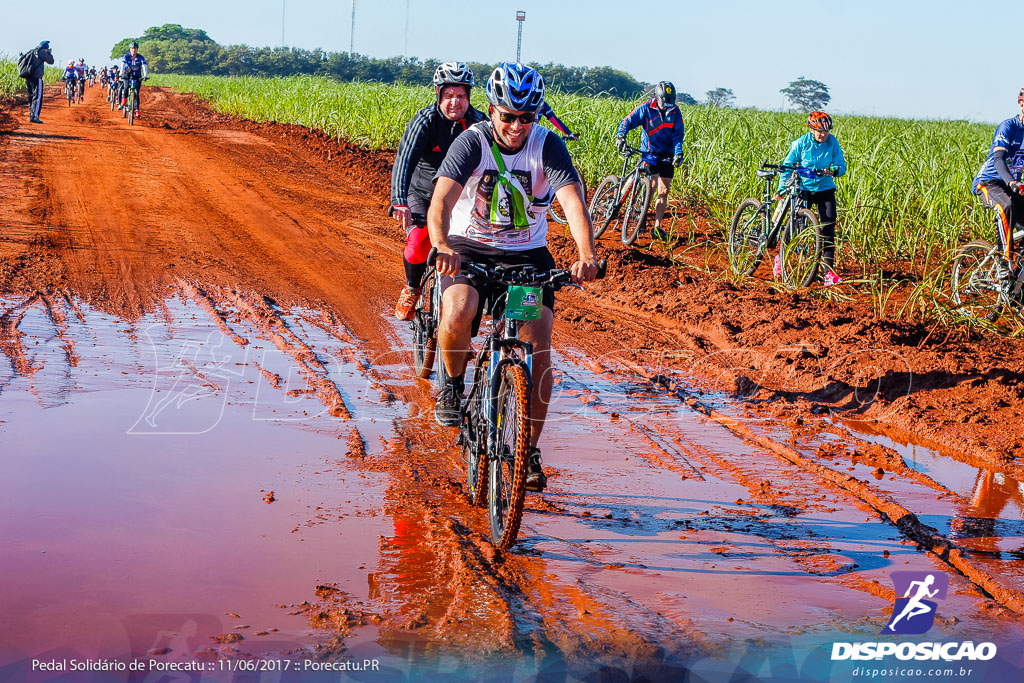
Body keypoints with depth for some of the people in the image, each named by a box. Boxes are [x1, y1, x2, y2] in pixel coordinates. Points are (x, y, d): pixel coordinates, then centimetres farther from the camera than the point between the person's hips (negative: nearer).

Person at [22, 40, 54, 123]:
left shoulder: (32, 51, 17)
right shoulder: (42, 52, -5)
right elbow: (51, 61, 2)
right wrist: (49, 53, 18)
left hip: (28, 77, 8)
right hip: (36, 77, -8)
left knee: (31, 97, 16)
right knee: (37, 97, -9)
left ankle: (31, 116, 20)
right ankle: (34, 117, -17)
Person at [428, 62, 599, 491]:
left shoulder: (547, 146, -11)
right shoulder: (472, 142, -14)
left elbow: (572, 200, -26)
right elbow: (440, 201, -28)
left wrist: (586, 254, -44)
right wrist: (442, 247, -49)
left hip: (528, 254, 2)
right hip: (469, 250, -1)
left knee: (538, 348, -11)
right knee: (457, 316, -32)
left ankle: (530, 453, 3)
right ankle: (454, 383, 1)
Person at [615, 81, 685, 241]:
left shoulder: (675, 112, -1)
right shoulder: (646, 108, -7)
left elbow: (678, 135, -3)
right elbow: (628, 121, -9)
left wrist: (678, 153, -18)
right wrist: (621, 135, -28)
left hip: (667, 156, 3)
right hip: (649, 153, -2)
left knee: (663, 192, -1)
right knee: (651, 183, -20)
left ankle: (657, 227, 5)